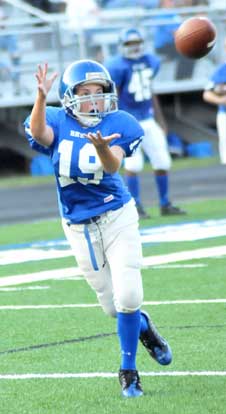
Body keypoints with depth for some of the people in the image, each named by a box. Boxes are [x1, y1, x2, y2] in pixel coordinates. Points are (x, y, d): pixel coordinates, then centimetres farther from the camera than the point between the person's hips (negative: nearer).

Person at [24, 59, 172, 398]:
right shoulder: (58, 122, -7)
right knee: (112, 305, 9)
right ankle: (143, 328, 43)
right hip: (79, 227, 1)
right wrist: (41, 96, -47)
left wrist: (101, 146, -47)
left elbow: (112, 166, -25)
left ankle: (128, 370, 10)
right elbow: (38, 133, -30)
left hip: (117, 217, -1)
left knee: (127, 298, -10)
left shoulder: (117, 124, -9)